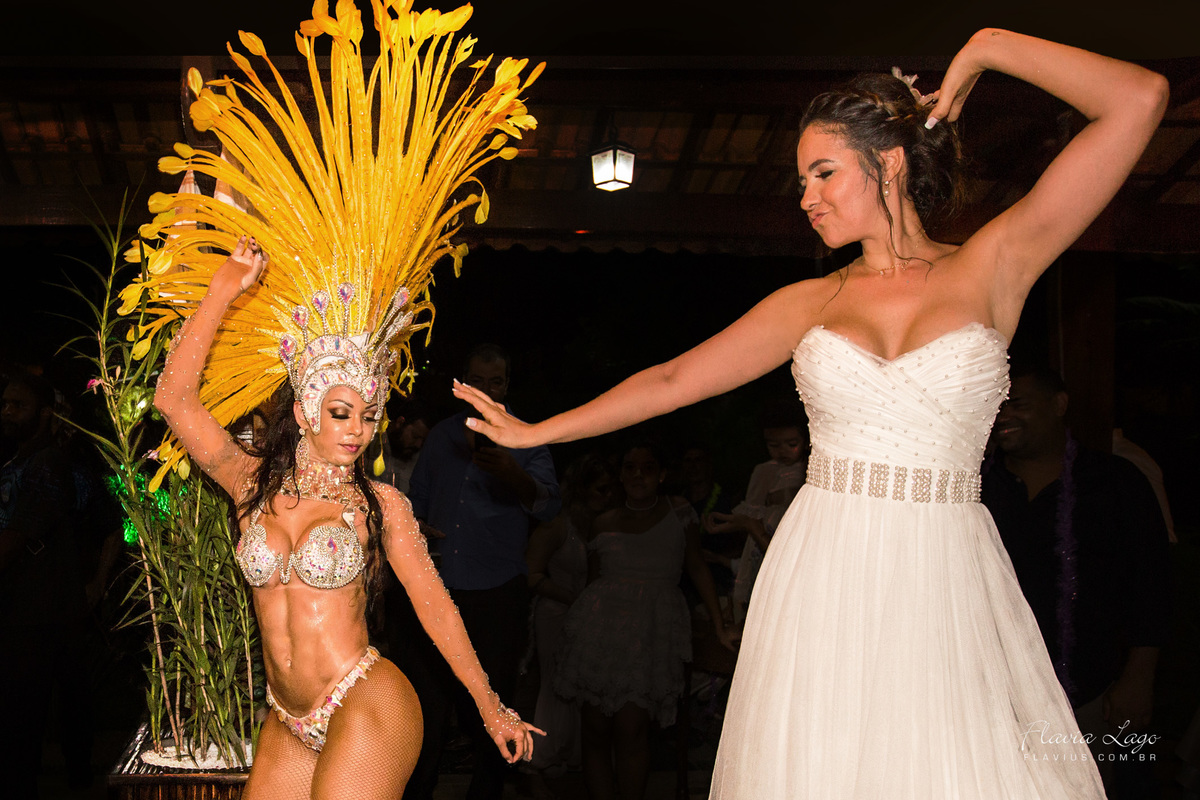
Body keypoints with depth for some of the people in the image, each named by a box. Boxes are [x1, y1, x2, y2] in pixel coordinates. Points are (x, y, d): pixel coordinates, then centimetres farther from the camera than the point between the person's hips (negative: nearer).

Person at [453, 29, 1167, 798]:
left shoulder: (991, 269, 2)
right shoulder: (810, 303, 10)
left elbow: (1141, 99, -3)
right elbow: (673, 379, 14)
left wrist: (986, 47, 1)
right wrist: (536, 432, 17)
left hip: (949, 584, -2)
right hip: (824, 581, 2)